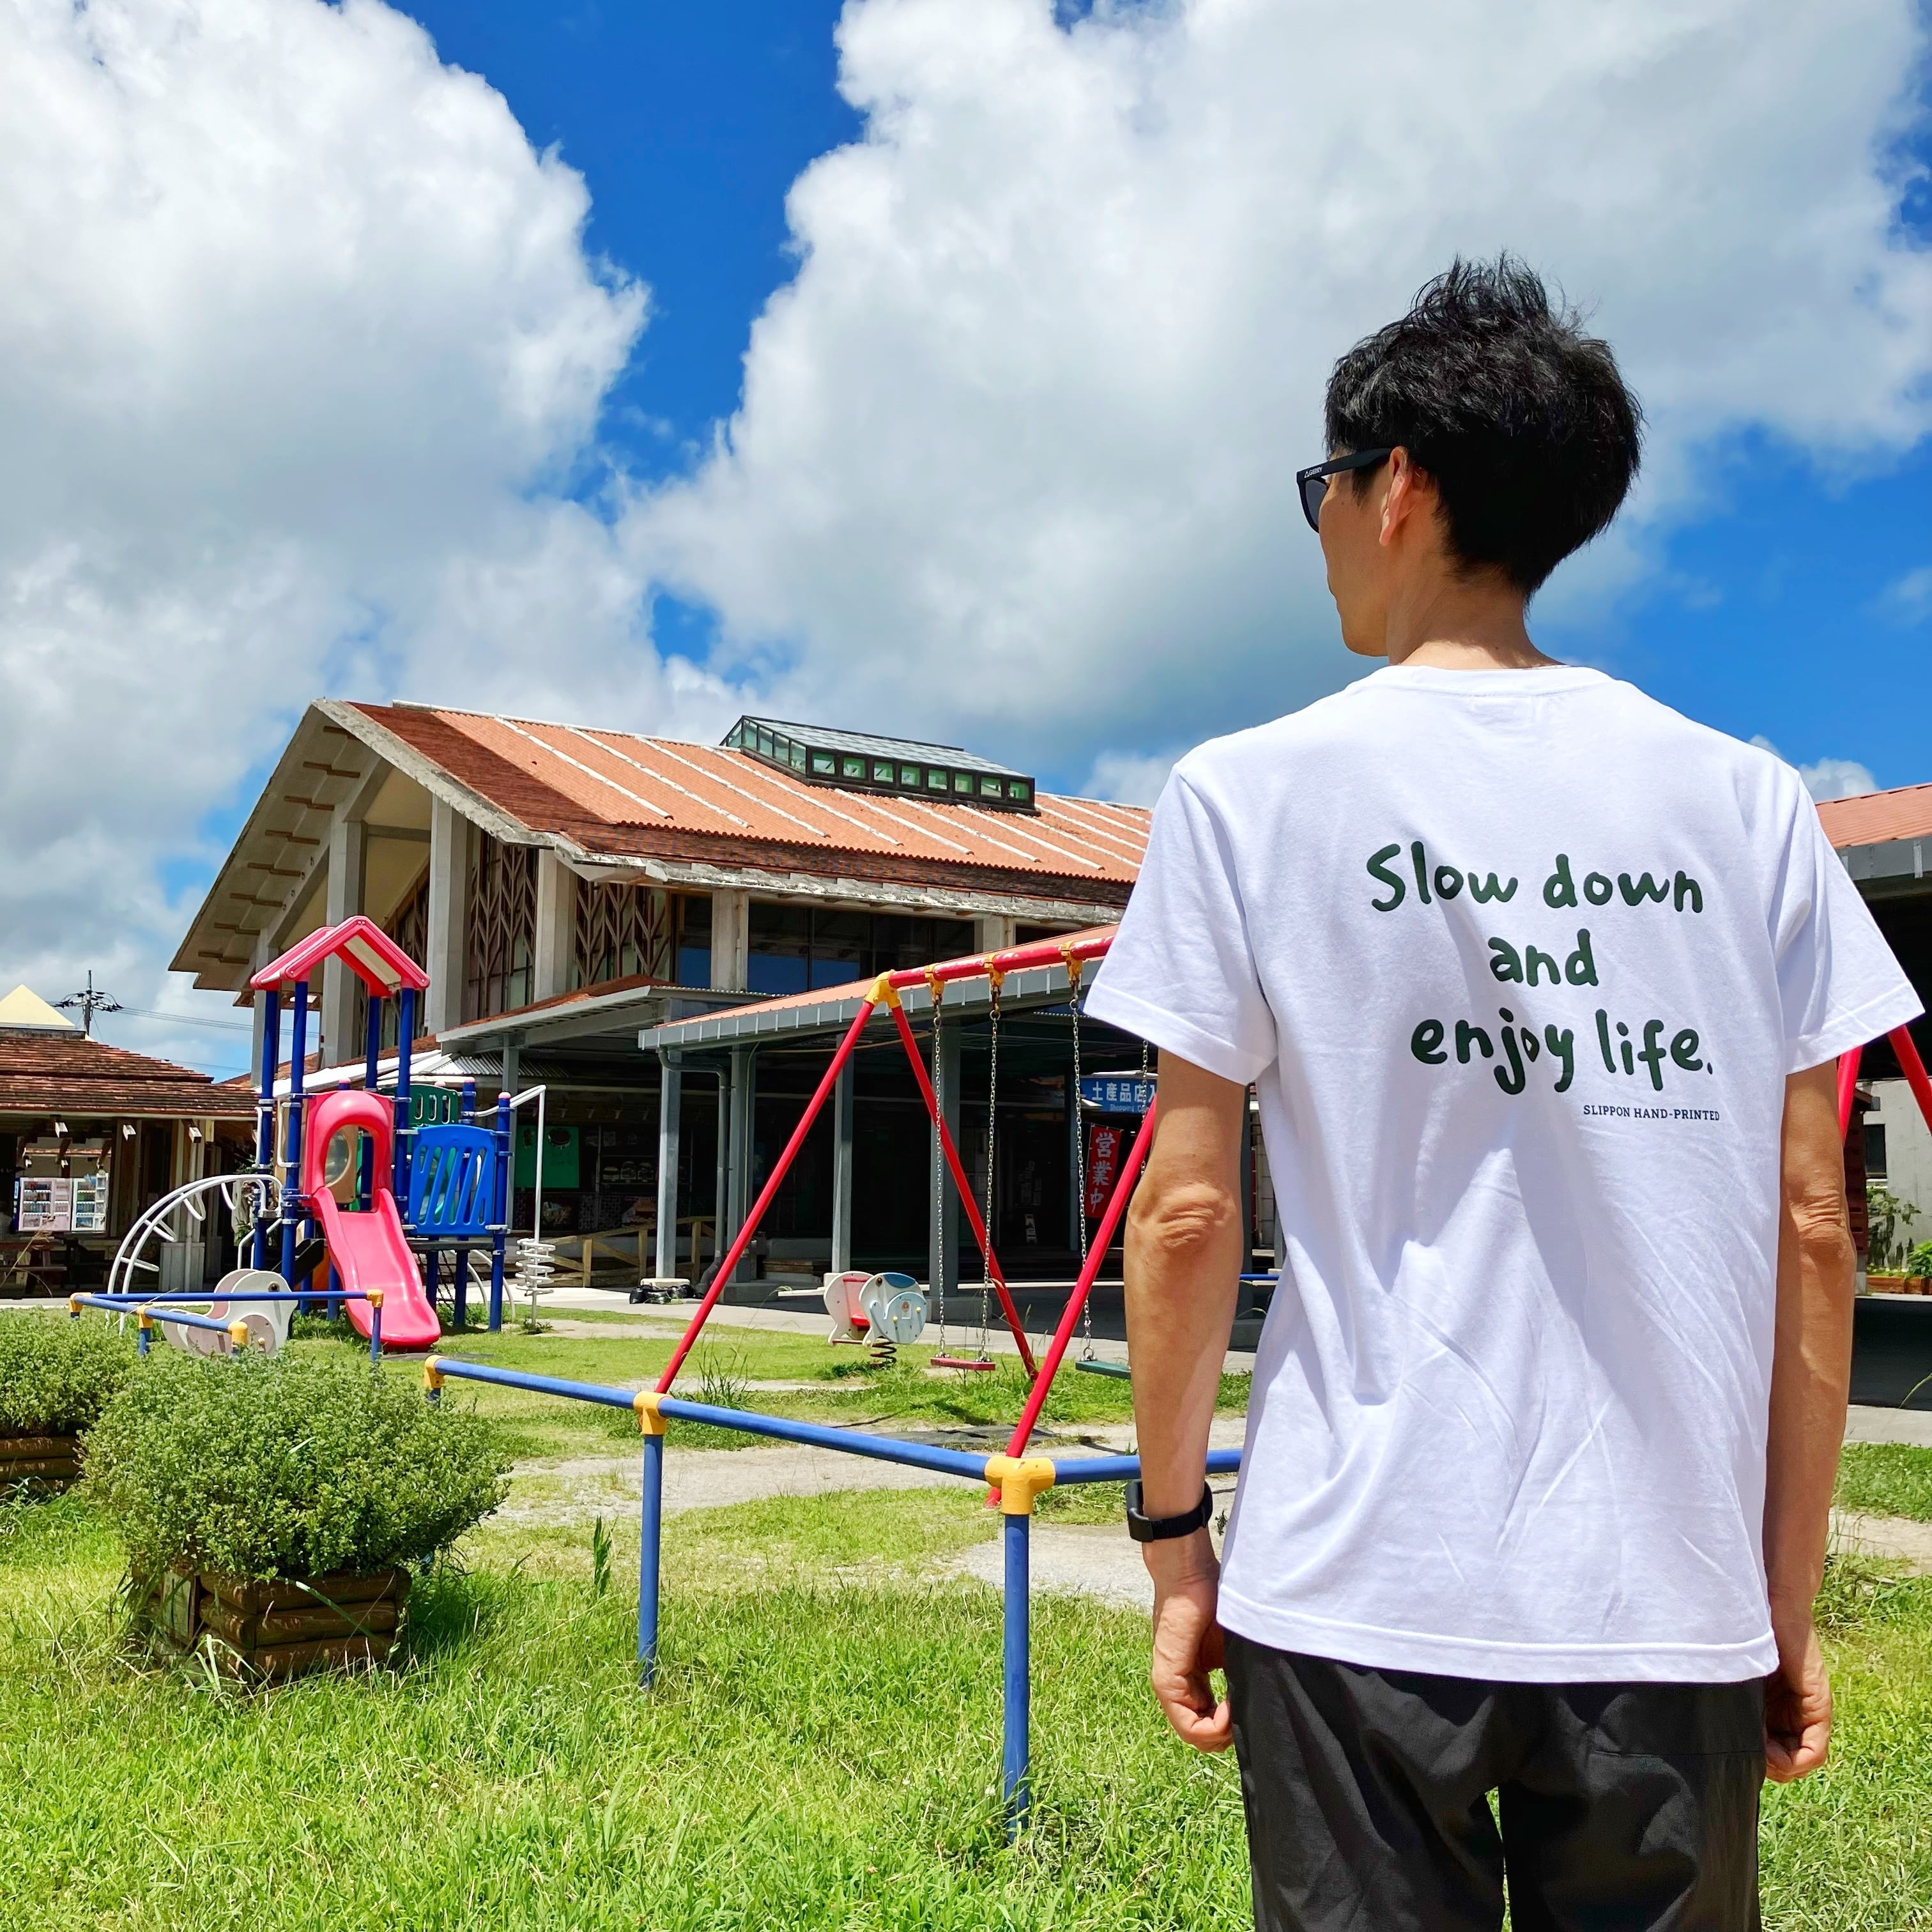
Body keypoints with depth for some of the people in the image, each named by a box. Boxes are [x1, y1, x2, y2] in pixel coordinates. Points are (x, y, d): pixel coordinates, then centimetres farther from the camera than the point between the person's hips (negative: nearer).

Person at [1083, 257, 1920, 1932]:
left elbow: (1187, 1210, -4)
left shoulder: (1252, 792, -4)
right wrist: (1791, 1590, 13)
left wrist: (1174, 1532, 6)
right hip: (1674, 1603, 3)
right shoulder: (1748, 803, 5)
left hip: (1363, 1590, -2)